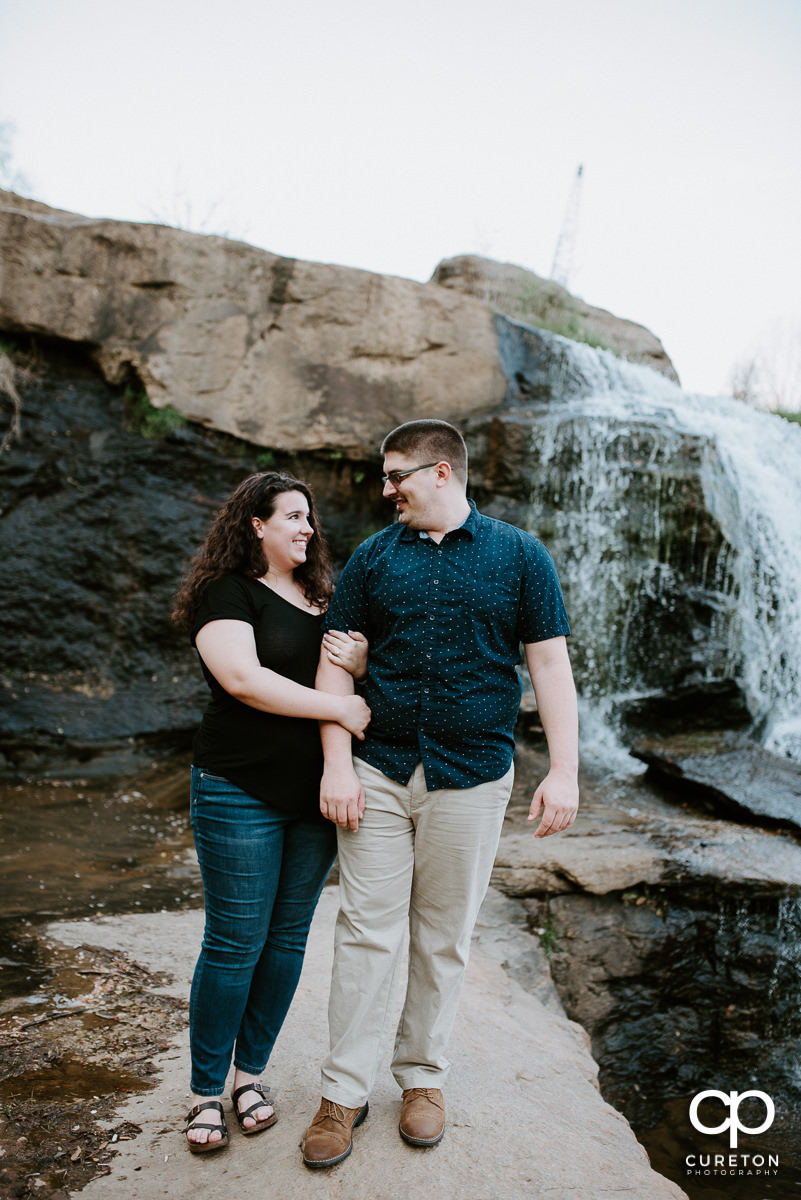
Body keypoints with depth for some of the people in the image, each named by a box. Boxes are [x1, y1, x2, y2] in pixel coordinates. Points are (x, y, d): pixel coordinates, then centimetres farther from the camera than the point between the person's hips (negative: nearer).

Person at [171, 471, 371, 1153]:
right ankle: (207, 1090, 22)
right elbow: (243, 677, -21)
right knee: (235, 943, 2)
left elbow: (352, 674, 15)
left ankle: (251, 1072, 31)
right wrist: (339, 708, -19)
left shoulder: (323, 598, 13)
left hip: (317, 796, 6)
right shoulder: (228, 593, -6)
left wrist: (363, 661, -10)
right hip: (242, 795, -6)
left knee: (288, 938, 12)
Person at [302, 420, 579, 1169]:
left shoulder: (519, 556, 1)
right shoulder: (373, 558, 5)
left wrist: (563, 771, -8)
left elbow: (550, 664, -1)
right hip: (378, 772, 1)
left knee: (444, 938, 12)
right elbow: (337, 663, 2)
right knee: (366, 931, 5)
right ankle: (344, 1092, 21)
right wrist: (336, 764, -7)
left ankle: (422, 1076, 32)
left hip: (471, 777, -1)